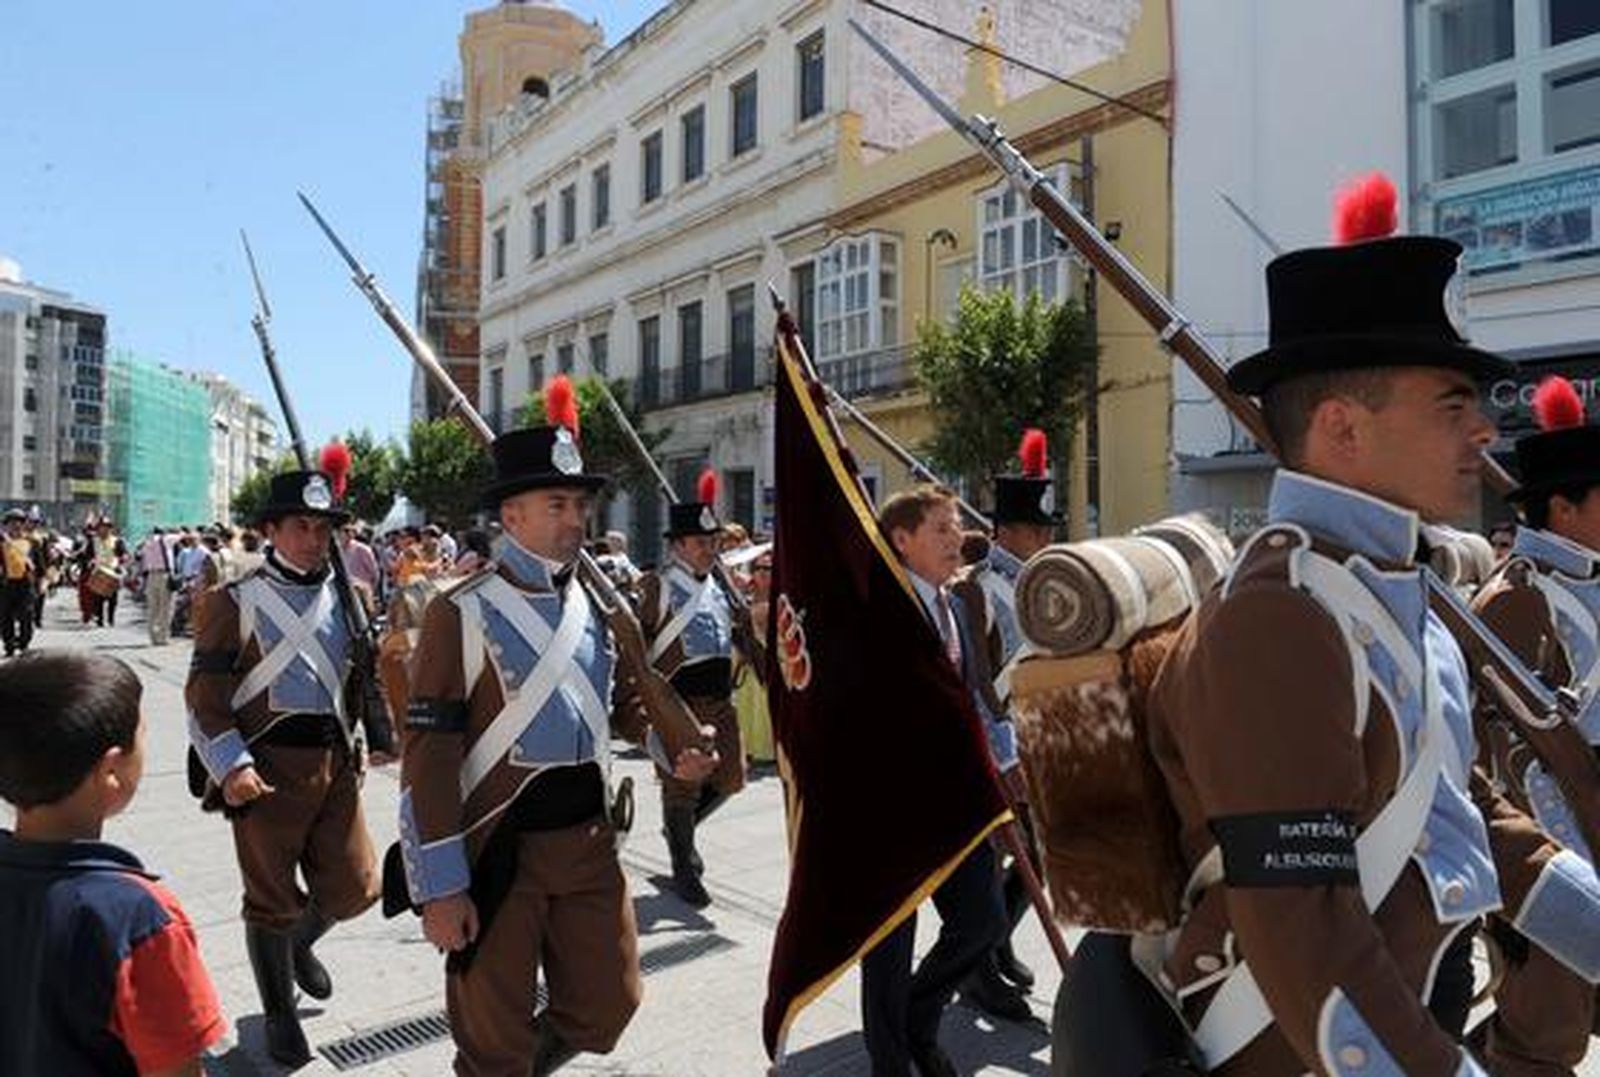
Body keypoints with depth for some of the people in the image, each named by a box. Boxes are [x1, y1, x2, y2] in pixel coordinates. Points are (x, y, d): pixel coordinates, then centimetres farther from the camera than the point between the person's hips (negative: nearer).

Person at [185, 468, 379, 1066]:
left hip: (336, 758, 4)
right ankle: (279, 1014, 30)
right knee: (272, 898, 8)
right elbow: (205, 691, -6)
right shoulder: (234, 601, -4)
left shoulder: (348, 597, 8)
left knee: (355, 888, 8)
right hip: (267, 763, -4)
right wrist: (231, 765, -16)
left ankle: (299, 943, 42)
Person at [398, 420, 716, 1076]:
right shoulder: (461, 614, -12)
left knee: (608, 1005, 15)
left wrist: (676, 748, -1)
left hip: (591, 837, 5)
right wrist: (440, 888, -15)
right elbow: (429, 755, -14)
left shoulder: (599, 605, 6)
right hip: (499, 846, -5)